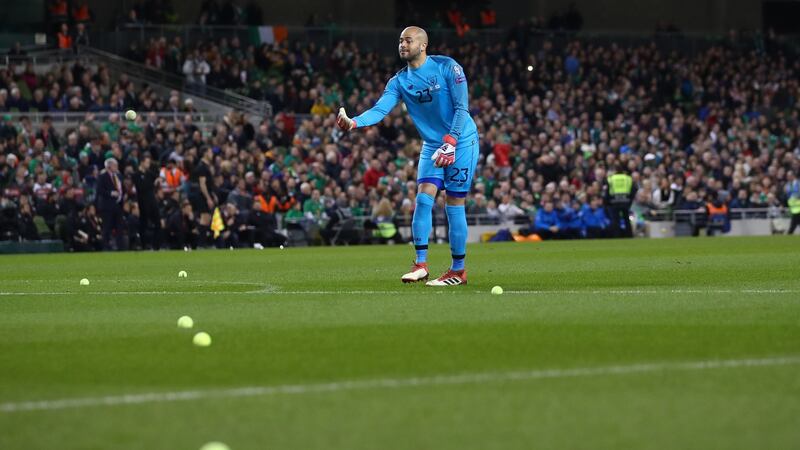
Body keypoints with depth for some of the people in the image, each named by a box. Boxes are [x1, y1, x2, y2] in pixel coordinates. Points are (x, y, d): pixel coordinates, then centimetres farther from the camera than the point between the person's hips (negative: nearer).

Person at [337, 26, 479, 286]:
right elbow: (380, 109, -13)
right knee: (423, 198, -10)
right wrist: (353, 123, -33)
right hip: (432, 145, 5)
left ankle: (458, 270, 4)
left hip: (461, 141, -5)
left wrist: (449, 143, -25)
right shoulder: (399, 82, 2)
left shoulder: (447, 67, -11)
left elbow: (461, 108, -15)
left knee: (454, 205, -4)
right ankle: (420, 264, -6)